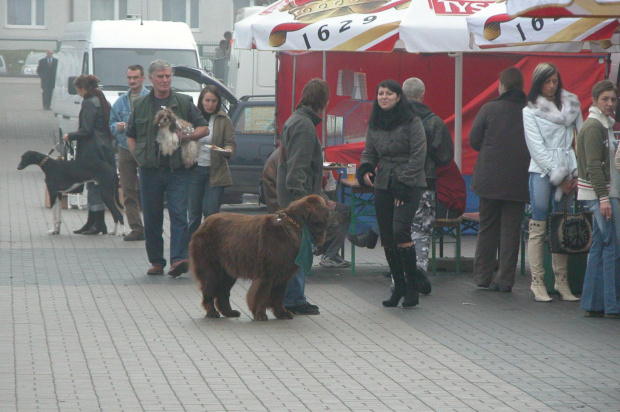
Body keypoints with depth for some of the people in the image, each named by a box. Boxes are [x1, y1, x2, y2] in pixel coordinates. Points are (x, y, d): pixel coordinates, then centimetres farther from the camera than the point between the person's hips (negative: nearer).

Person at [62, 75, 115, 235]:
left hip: (92, 151, -9)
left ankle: (99, 224, -5)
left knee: (94, 186, -5)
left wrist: (70, 136, -2)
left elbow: (86, 130, -17)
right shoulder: (103, 102, 15)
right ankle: (91, 223, 16)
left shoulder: (89, 103, -12)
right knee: (94, 186, 12)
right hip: (105, 148, 9)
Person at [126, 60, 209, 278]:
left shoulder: (184, 102, 7)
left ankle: (179, 259, -19)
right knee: (152, 219, 5)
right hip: (150, 170, 2)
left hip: (177, 170, -2)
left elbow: (204, 128, 8)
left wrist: (187, 136, -11)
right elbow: (130, 136, 20)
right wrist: (138, 156, 5)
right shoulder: (140, 105, 12)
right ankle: (156, 262, 13)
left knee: (179, 214, -12)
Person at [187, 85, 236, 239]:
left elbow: (230, 143, 1)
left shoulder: (224, 120, 3)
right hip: (195, 170, 1)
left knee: (211, 213, -5)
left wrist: (228, 150, -20)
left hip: (215, 172, -1)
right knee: (194, 213, 6)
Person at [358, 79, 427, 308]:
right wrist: (365, 169, -4)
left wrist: (403, 183, -14)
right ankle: (398, 286, 15)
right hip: (383, 184, 6)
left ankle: (412, 287, -10)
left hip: (409, 184, -6)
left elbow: (418, 154, -10)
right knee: (387, 236, 5)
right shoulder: (374, 124, 12)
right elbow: (369, 152, 18)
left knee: (400, 231, -19)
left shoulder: (411, 122, -7)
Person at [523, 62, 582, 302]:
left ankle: (562, 282, 7)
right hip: (542, 172, -3)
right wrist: (559, 177, -6)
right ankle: (537, 282, -2)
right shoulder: (530, 111, 4)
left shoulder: (572, 105, 14)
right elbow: (537, 148, -2)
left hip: (567, 174, 3)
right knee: (538, 228, -4)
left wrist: (577, 173, -1)